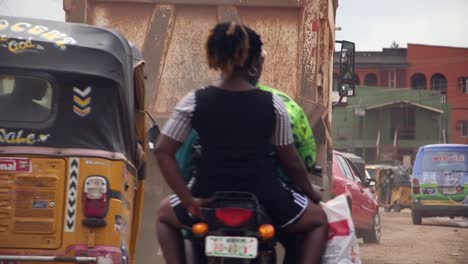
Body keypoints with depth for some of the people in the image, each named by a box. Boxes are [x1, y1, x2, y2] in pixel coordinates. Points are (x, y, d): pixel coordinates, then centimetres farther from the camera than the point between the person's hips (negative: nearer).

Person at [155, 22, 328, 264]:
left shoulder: (194, 102, -4)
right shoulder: (273, 104, -6)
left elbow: (163, 151, -4)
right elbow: (291, 162, 1)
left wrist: (188, 200, -3)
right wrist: (311, 193, 18)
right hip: (263, 203, -1)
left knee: (165, 214, 34)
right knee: (318, 219, 27)